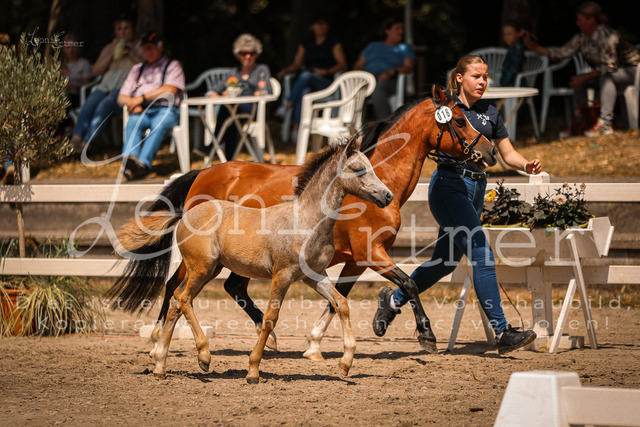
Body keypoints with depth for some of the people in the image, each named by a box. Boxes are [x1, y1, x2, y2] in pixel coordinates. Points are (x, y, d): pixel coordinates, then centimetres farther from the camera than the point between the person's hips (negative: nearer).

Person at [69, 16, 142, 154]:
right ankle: (75, 139, -47)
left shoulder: (140, 47, 16)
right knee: (88, 105, -30)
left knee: (104, 105, -35)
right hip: (106, 86, 4)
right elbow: (96, 71, 15)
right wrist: (111, 54, 5)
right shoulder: (109, 48, 28)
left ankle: (86, 143, -48)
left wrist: (132, 54, -5)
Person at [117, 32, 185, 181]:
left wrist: (141, 98, -10)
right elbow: (121, 97, 22)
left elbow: (170, 89, -3)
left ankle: (143, 164, -59)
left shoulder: (172, 66, 17)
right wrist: (131, 103, -3)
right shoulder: (137, 69, 30)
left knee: (159, 125, -38)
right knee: (132, 123, -34)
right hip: (141, 112, 3)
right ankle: (130, 158, -61)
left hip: (165, 110, -3)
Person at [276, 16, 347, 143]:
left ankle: (288, 105, -39)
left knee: (306, 75, -36)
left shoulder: (333, 42, 8)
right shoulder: (306, 42, 19)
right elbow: (297, 64, 17)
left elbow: (342, 64, 0)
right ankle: (296, 128, -44)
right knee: (304, 92, -35)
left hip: (326, 81, -3)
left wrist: (326, 72, -15)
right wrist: (285, 70, -4)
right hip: (307, 82, 3)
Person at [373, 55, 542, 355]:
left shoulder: (490, 113, 14)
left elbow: (508, 153, 14)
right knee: (481, 254, -16)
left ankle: (393, 300, 33)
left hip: (476, 189, 7)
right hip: (448, 185, -7)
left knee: (445, 262, 12)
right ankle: (502, 332, -17)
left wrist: (526, 166, -5)